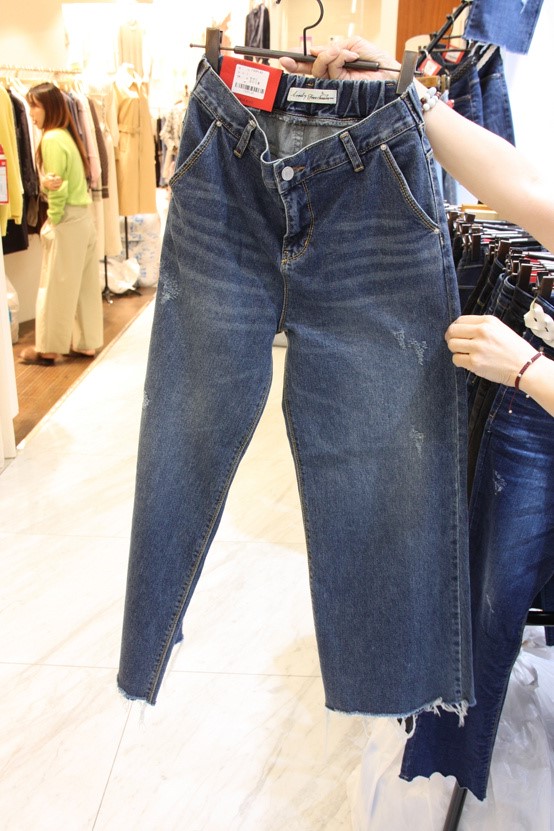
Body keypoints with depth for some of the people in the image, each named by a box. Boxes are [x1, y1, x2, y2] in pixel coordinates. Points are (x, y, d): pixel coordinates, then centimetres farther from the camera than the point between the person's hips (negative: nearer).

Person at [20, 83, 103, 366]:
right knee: (84, 285, 12)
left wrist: (53, 221, -6)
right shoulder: (65, 134, 13)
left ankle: (48, 349, 9)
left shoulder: (51, 138, -15)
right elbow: (58, 180, 6)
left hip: (67, 220, -9)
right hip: (84, 216, 9)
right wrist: (45, 181, -16)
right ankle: (86, 343, 20)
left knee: (55, 286, 0)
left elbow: (58, 187, -17)